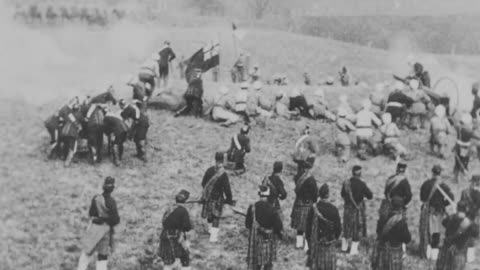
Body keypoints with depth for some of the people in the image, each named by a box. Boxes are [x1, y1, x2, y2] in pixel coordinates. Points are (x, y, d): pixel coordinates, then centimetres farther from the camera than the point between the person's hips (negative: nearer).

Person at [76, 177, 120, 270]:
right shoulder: (111, 202, -18)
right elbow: (116, 220, -15)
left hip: (94, 228, 3)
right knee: (103, 255, 9)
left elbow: (91, 213, 4)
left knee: (87, 251, 18)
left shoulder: (96, 198, -7)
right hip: (106, 230, -3)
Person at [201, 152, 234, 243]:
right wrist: (229, 200, -5)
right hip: (218, 198, -4)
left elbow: (203, 183, 2)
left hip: (208, 196, 4)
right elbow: (227, 189, -18)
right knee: (216, 217, 7)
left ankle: (210, 229, 45)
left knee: (209, 215, 23)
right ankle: (213, 237, 8)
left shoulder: (209, 170, -10)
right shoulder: (223, 174, -23)